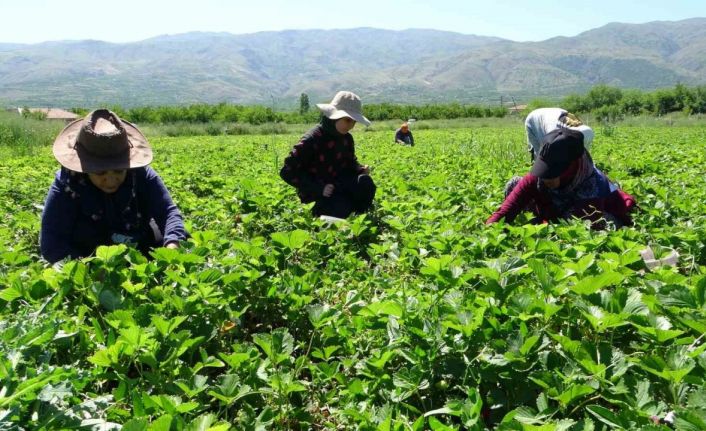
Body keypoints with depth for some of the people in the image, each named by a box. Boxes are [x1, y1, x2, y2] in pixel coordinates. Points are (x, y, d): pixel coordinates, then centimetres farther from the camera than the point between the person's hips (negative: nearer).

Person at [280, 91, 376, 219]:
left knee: (365, 183, -23)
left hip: (337, 186, 6)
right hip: (315, 193, -5)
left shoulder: (346, 138, 2)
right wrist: (318, 189, -25)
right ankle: (317, 211, 0)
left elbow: (350, 163, 17)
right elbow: (288, 172, -19)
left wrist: (360, 169, -10)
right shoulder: (312, 139, -19)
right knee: (341, 208, -32)